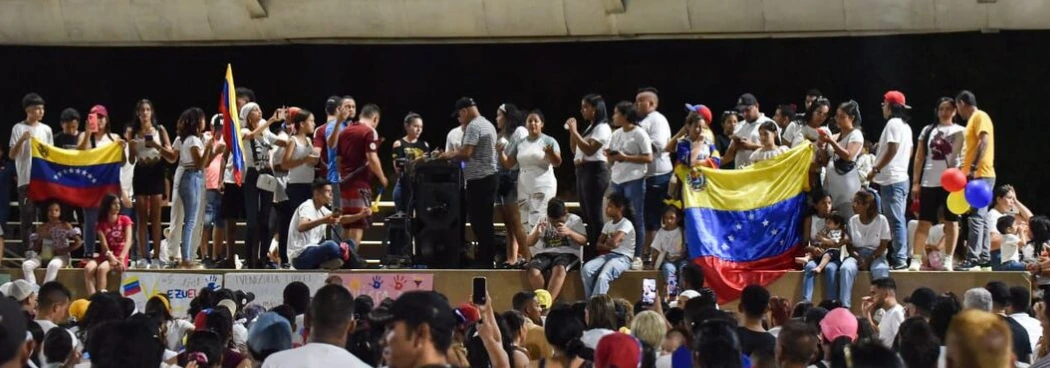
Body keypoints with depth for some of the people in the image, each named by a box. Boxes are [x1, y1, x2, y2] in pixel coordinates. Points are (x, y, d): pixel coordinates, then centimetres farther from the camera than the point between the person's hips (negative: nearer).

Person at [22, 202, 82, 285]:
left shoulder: (66, 226, 2)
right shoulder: (41, 228, 9)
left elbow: (78, 242, -3)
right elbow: (36, 249, 9)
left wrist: (65, 250, -12)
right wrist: (40, 238, -9)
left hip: (61, 256, -4)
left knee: (53, 265, -40)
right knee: (26, 265, -24)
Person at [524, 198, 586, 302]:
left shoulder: (574, 220, 9)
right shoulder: (543, 221, 15)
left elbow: (584, 241, -1)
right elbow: (528, 243, 11)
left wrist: (569, 232, -19)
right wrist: (537, 232, -10)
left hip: (567, 253, -3)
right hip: (546, 253, 3)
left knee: (559, 268, -40)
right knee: (532, 271, -32)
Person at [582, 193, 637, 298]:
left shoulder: (626, 224, -8)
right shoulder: (608, 224, 15)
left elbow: (614, 242, -22)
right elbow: (599, 245, 12)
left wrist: (606, 242, 0)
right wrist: (609, 246, -9)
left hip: (622, 258, -7)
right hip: (608, 255, 7)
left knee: (602, 277, -35)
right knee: (586, 269, -23)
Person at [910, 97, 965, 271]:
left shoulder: (960, 132, 6)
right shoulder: (928, 131, 11)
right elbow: (919, 158, 11)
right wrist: (915, 182, 5)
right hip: (929, 183, 1)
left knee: (951, 221, 2)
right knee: (924, 222, -1)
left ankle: (948, 260, 5)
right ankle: (916, 259, -3)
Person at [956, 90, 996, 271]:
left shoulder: (980, 117, -8)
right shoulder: (973, 119, 20)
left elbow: (984, 142, -20)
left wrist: (974, 168, -26)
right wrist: (966, 171, 20)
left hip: (980, 175, -10)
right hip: (976, 176, 10)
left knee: (976, 217, -14)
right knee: (981, 218, 11)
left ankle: (973, 258, -18)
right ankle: (984, 256, 14)